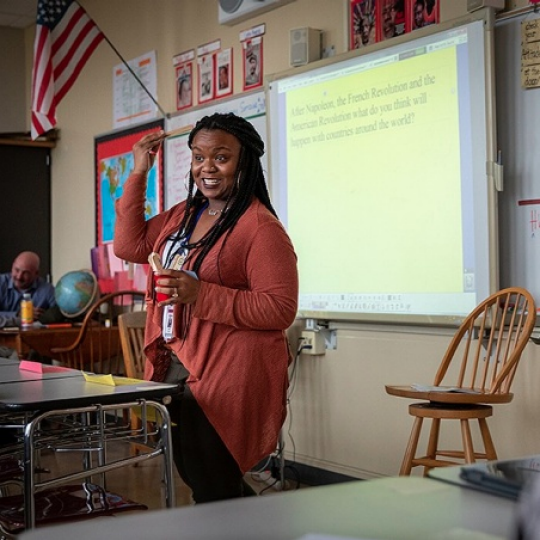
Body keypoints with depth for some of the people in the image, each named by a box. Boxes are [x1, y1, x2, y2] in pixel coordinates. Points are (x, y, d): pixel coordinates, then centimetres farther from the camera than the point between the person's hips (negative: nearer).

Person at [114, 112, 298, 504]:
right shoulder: (185, 214, 9)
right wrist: (138, 175, 8)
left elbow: (281, 309, -20)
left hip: (228, 377, -9)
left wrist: (201, 294, -26)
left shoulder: (262, 228, -16)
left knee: (213, 490, 0)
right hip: (176, 369, 9)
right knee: (196, 476, 22)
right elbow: (130, 246, 14)